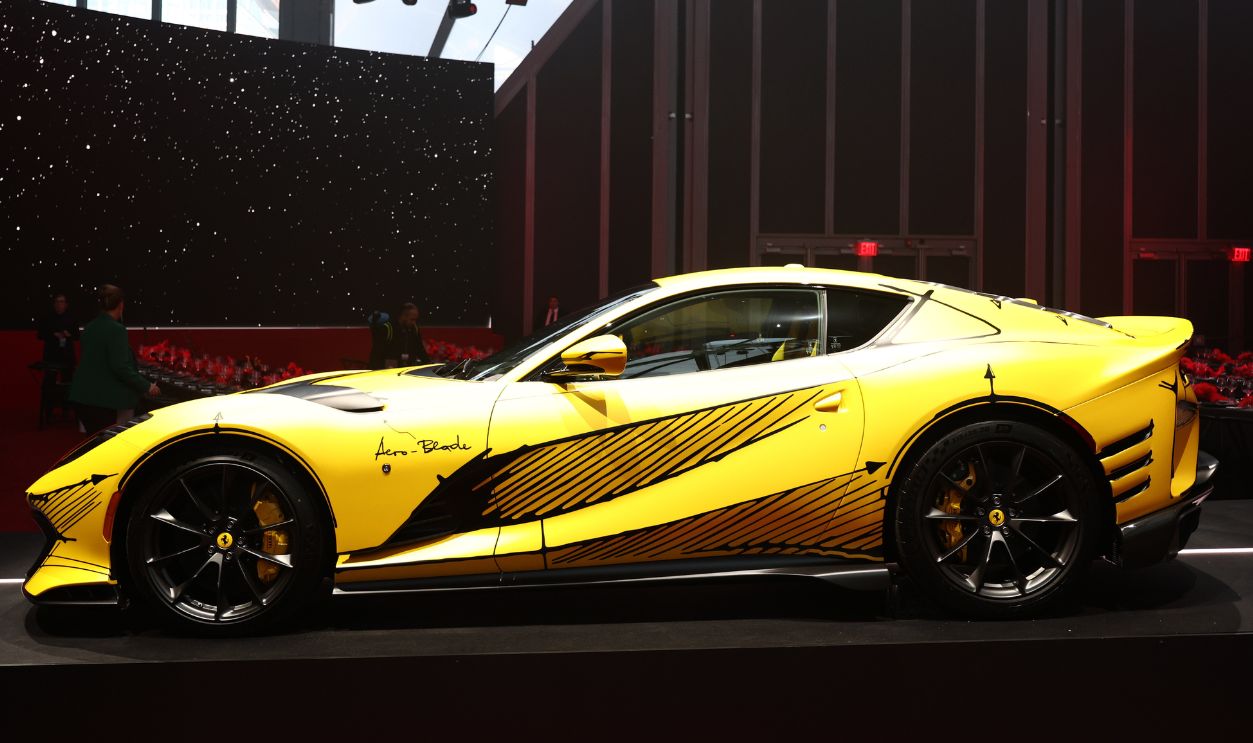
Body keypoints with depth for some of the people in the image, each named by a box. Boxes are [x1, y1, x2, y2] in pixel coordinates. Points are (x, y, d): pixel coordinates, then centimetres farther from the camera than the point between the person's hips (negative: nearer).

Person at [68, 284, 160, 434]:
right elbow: (121, 367, -19)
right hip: (104, 400, -8)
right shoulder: (116, 329, -14)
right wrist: (146, 386, -11)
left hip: (82, 397, 8)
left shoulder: (89, 328, 10)